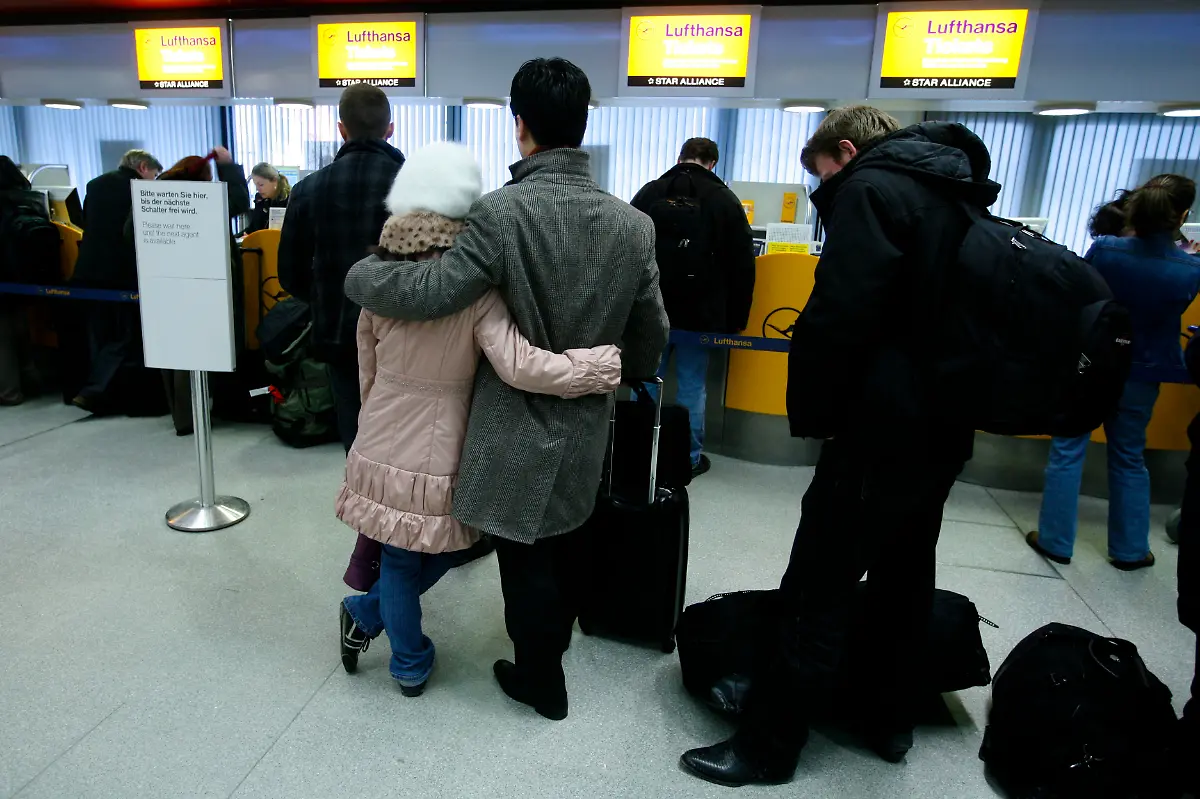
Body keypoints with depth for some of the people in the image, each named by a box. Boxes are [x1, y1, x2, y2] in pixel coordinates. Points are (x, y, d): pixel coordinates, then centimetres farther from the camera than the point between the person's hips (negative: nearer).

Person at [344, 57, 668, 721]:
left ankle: (540, 681, 33)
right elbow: (650, 338, 2)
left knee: (527, 560, 14)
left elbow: (429, 293, -25)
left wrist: (356, 274, -5)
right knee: (564, 546, 26)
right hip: (586, 430, 6)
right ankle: (552, 645, 49)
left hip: (519, 429, -5)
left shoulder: (503, 213, -21)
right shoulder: (634, 224, -5)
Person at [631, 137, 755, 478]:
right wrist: (736, 319, 5)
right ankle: (690, 458, 14)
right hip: (700, 313, -2)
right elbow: (742, 268, -1)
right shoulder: (725, 200, 0)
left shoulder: (648, 193, 6)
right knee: (692, 385, 7)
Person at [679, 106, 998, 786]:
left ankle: (767, 749, 10)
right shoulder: (955, 195, 17)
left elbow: (839, 319, -23)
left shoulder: (872, 189, -11)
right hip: (943, 428, 10)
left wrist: (813, 413, -10)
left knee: (819, 594, -2)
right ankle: (891, 722, 35)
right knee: (907, 579, 19)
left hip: (883, 429, -10)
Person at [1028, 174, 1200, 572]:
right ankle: (1129, 549, 28)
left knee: (1067, 451, 9)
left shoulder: (1103, 249, -16)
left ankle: (1055, 541, 15)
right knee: (1129, 460, 16)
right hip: (1138, 378, 1)